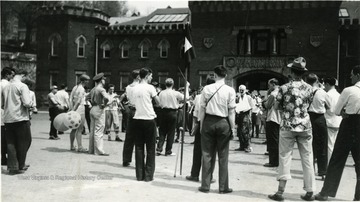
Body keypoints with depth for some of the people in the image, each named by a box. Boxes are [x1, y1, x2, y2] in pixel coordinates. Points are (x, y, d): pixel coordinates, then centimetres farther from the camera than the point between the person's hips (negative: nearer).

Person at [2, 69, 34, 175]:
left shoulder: (5, 87, 8)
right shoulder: (22, 86, -10)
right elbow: (27, 103, -19)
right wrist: (31, 105, 2)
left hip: (7, 119, 6)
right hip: (20, 118, -5)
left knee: (11, 143, 10)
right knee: (24, 142, 9)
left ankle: (12, 167, 11)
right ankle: (21, 166, 14)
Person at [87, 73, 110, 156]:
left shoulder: (93, 89, 13)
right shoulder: (101, 89, -13)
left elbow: (87, 97, 26)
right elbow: (106, 97, -30)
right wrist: (104, 105, -15)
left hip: (93, 109, 9)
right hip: (99, 110, -9)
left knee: (92, 130, 12)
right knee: (98, 131, -7)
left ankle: (91, 149, 17)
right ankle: (99, 150, -6)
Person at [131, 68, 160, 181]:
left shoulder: (134, 88, 7)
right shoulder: (150, 87, -8)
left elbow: (133, 103, 12)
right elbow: (158, 102, -1)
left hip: (137, 119, 5)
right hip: (149, 120, -4)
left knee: (139, 148, 9)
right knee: (150, 148, 4)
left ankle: (140, 175, 12)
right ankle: (148, 175, 5)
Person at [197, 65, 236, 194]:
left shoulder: (207, 89, -2)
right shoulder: (230, 90, -6)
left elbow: (202, 109, 0)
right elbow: (231, 112, -7)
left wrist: (201, 125, 8)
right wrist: (232, 127, 1)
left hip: (208, 121, 1)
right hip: (223, 122, -1)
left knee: (207, 154, 9)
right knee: (223, 156, 8)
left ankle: (205, 185, 15)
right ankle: (223, 187, 14)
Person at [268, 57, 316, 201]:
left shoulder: (284, 88, -8)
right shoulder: (309, 88, -1)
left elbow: (278, 106, 1)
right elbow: (308, 105, 9)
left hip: (287, 126, -2)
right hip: (305, 126, 2)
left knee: (284, 158, 4)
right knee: (307, 159, 8)